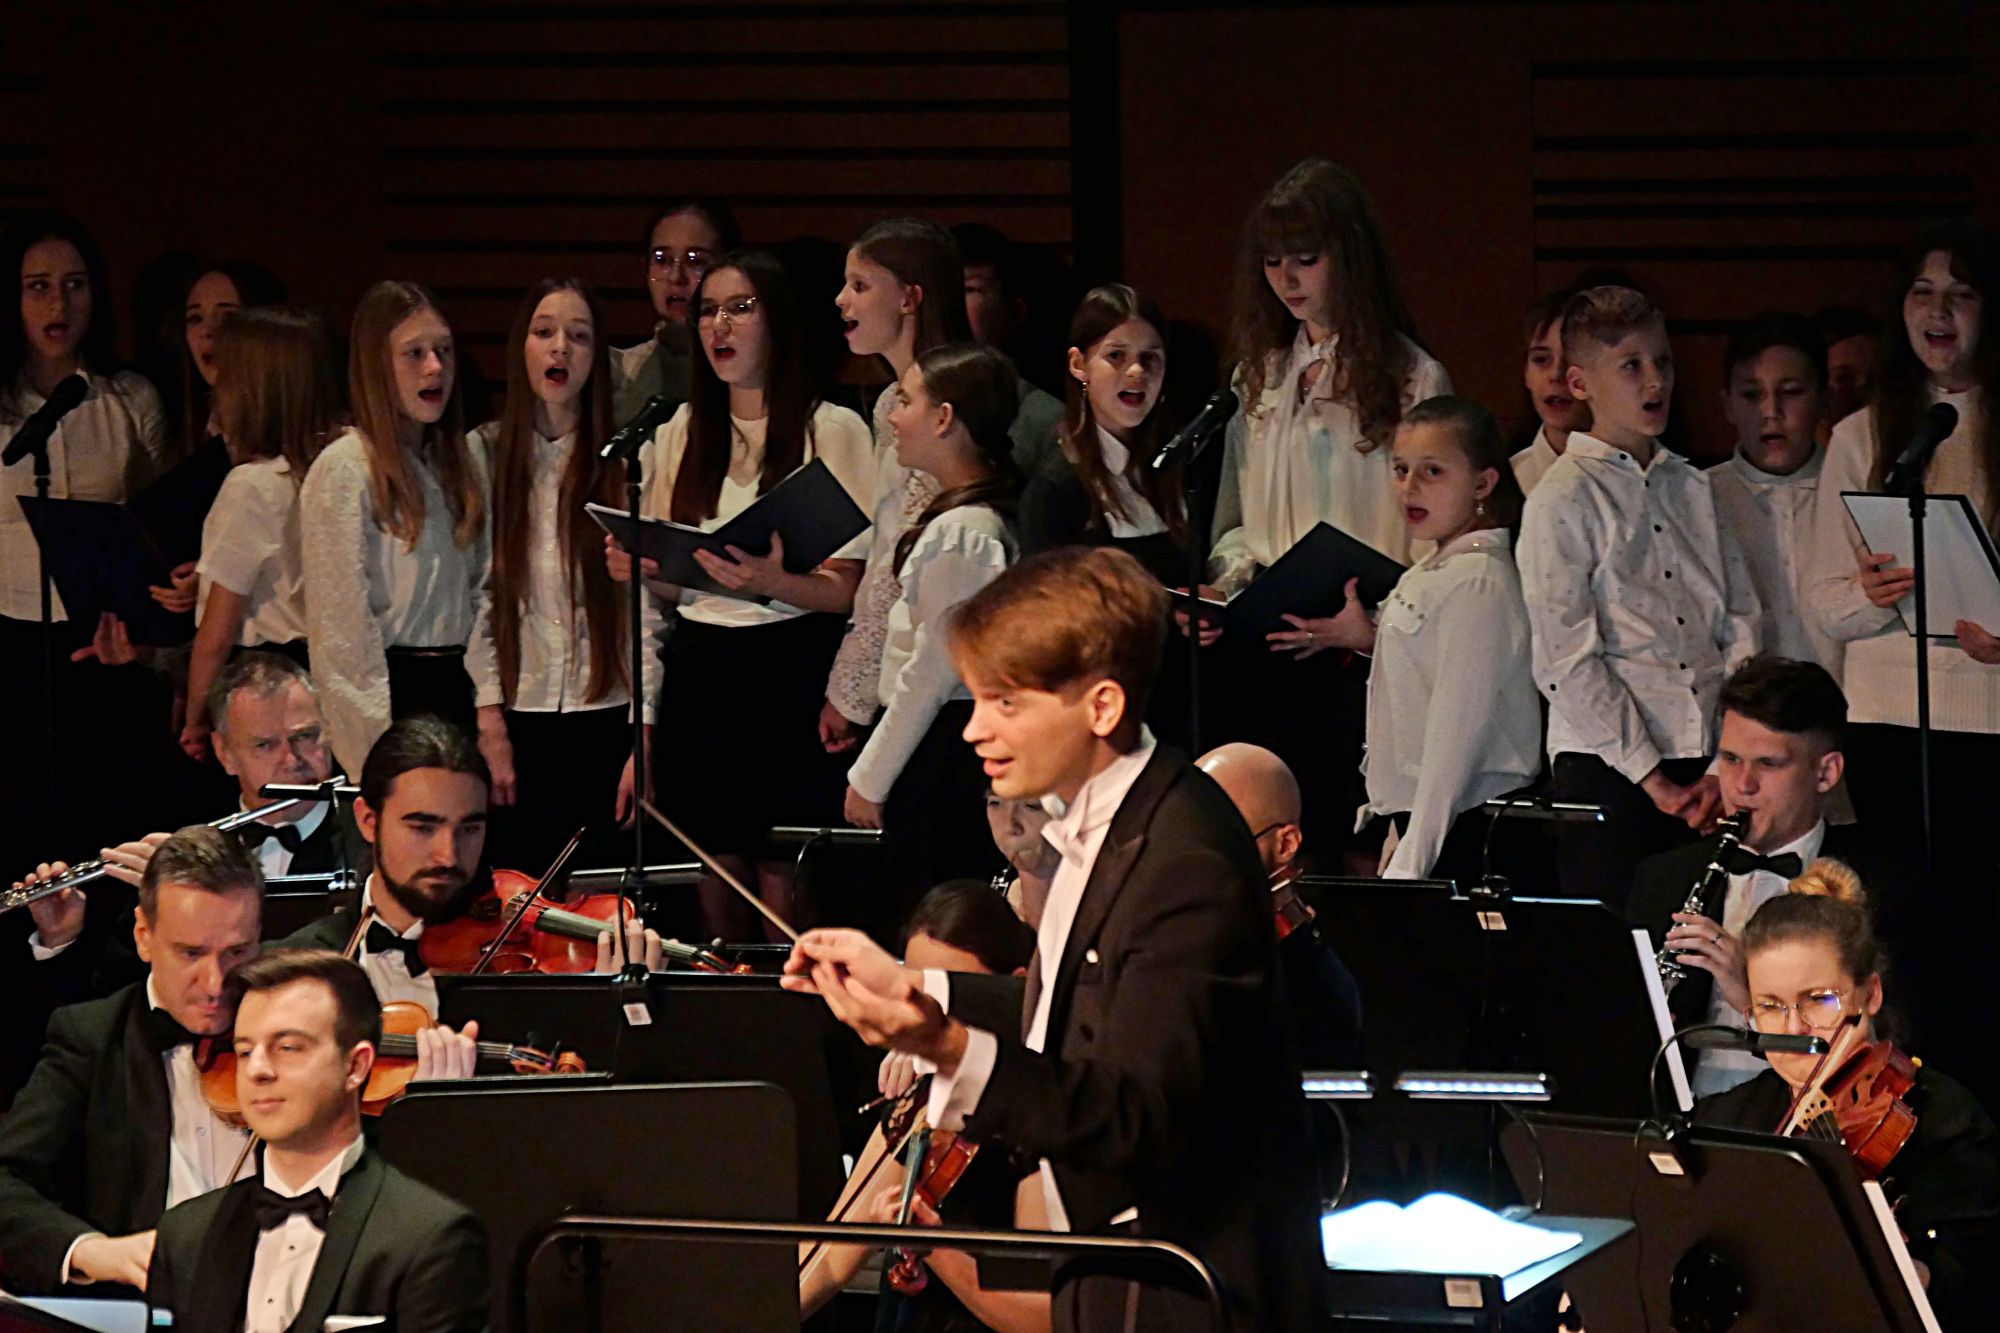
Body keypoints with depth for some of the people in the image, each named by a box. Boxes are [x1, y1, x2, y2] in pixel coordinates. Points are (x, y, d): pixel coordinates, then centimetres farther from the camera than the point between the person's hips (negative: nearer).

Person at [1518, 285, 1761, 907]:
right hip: (1606, 764, -5)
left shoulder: (1691, 488, 15)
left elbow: (1740, 624, 11)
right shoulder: (1562, 502, -3)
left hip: (1709, 767, 5)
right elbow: (1566, 665, -8)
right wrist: (1651, 778, -10)